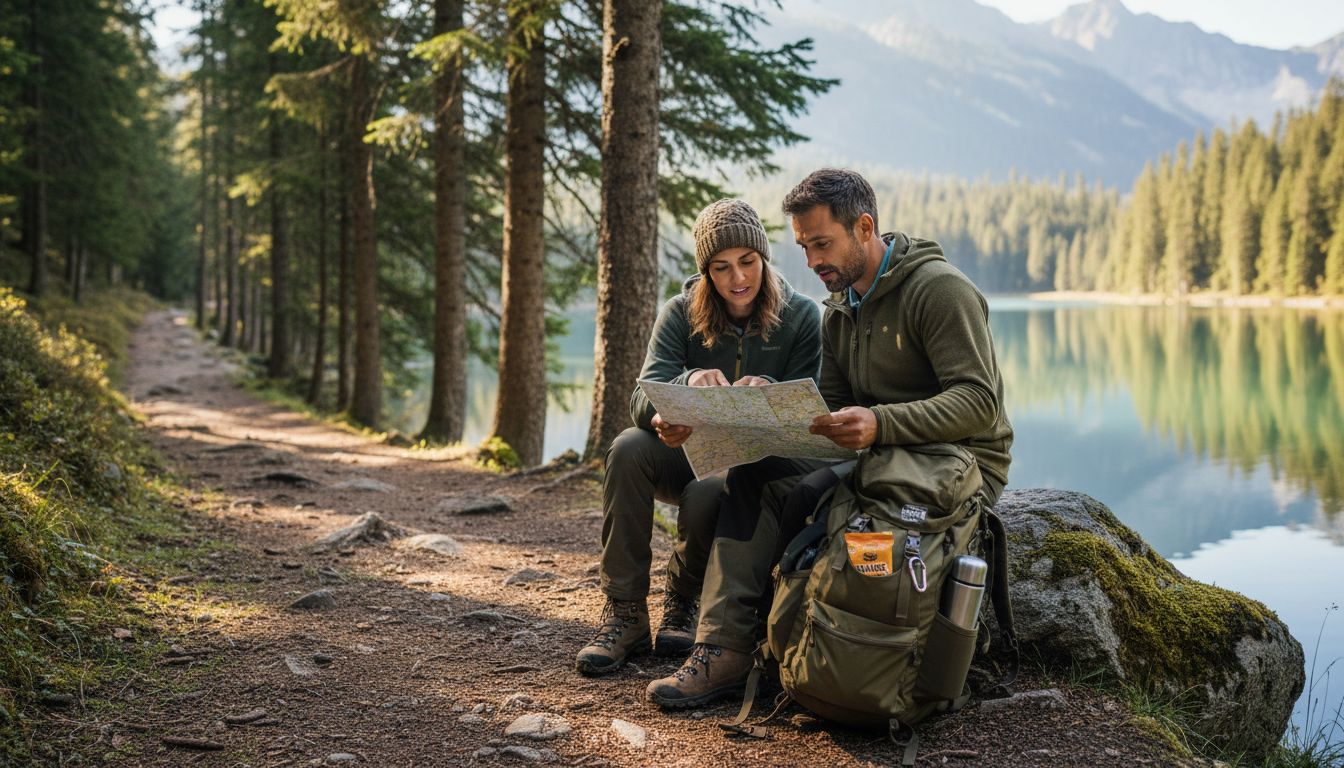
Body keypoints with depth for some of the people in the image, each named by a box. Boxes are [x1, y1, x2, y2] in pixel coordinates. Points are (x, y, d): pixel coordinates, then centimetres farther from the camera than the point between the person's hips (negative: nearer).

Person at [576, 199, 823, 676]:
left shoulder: (801, 316, -7)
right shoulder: (681, 313, -5)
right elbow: (641, 401, -18)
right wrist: (688, 382, -41)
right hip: (687, 453, 2)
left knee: (705, 495, -36)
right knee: (628, 448, -30)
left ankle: (685, 600, -1)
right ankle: (624, 614, -21)